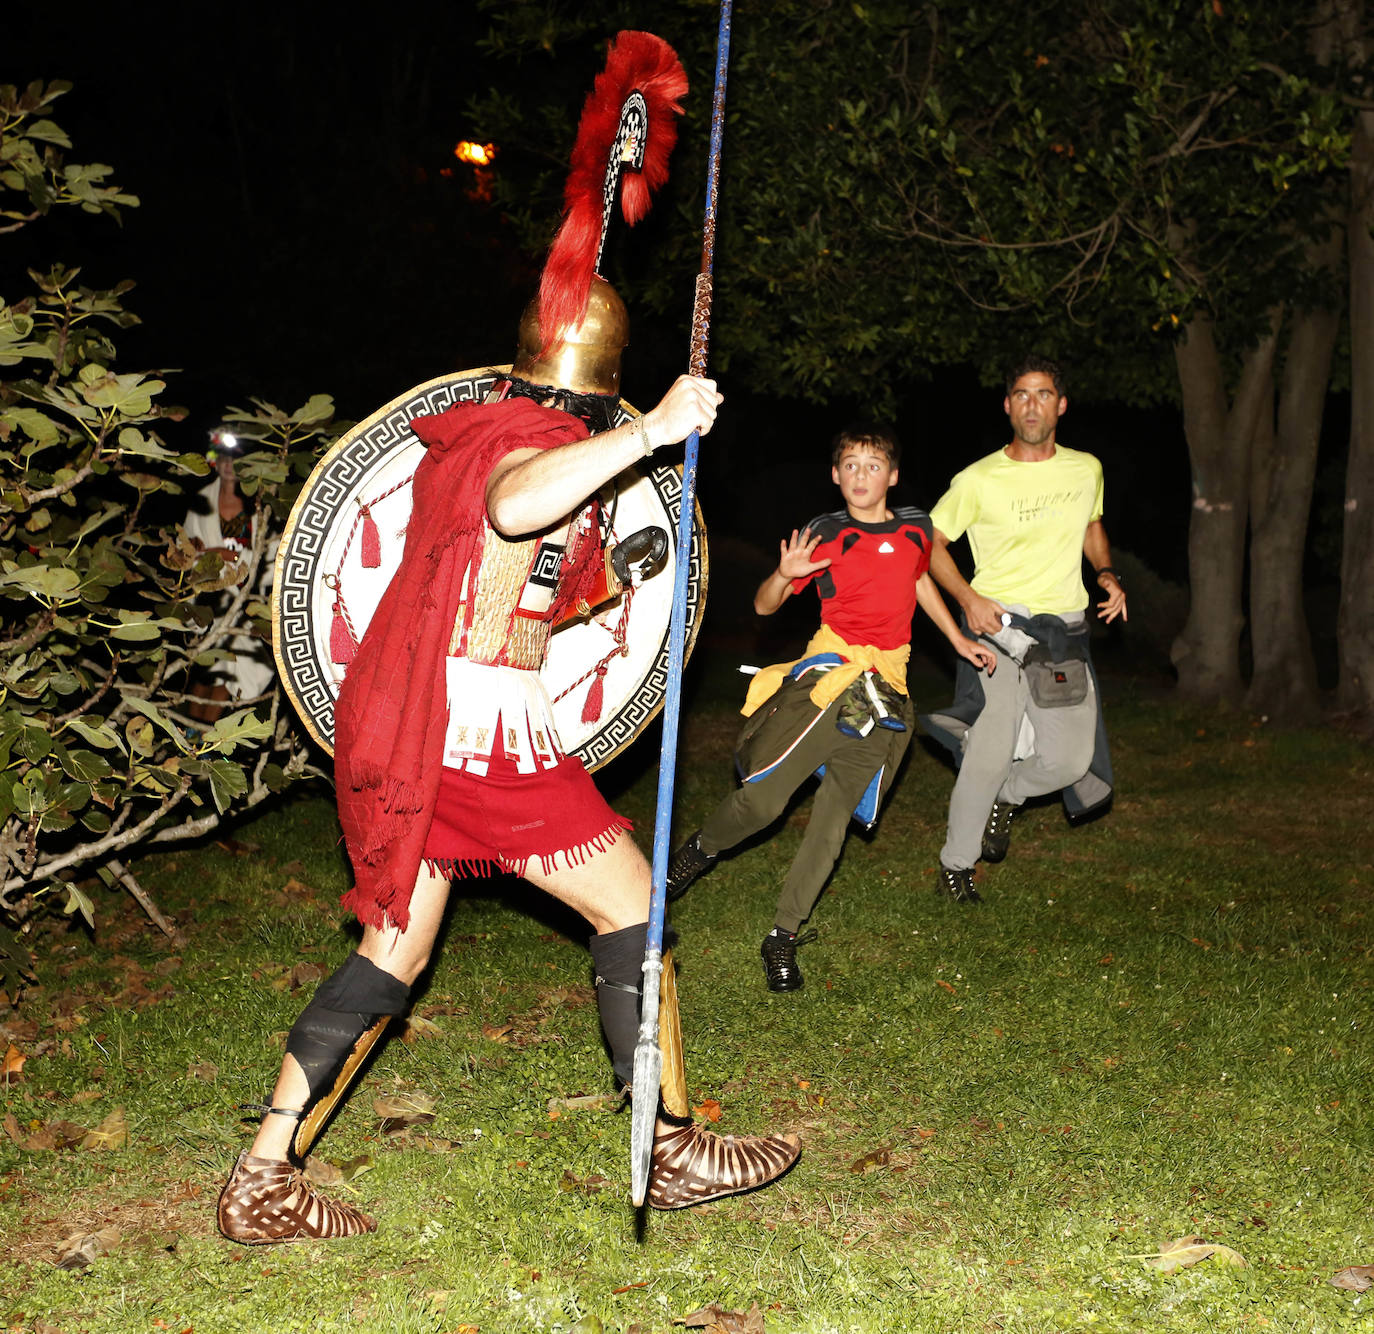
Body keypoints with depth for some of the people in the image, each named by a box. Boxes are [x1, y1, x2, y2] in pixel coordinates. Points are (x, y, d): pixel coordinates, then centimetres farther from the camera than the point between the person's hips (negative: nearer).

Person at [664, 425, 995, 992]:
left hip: (885, 689, 3)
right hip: (830, 669, -3)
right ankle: (699, 849, 20)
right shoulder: (825, 534, 0)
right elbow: (764, 606, 1)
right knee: (763, 797, -11)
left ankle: (784, 937, 8)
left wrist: (958, 639, 32)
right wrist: (784, 574, -19)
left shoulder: (916, 529, 10)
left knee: (834, 817, 0)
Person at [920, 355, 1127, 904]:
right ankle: (955, 869, 11)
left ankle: (1009, 796, 30)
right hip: (1000, 625, -4)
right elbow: (931, 541, 2)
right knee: (991, 755, -7)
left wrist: (1107, 574, 8)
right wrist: (968, 598, -12)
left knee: (1073, 759, -3)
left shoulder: (1086, 470, 8)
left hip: (1066, 632, 4)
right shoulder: (978, 480, -6)